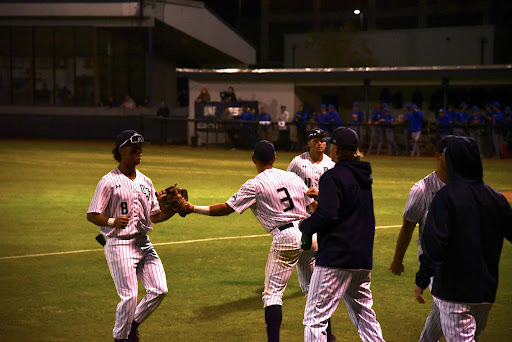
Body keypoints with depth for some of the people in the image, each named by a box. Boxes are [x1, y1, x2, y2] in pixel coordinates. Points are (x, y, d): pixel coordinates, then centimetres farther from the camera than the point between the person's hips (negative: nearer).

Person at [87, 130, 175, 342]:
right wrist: (112, 221, -26)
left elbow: (155, 216, 14)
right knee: (129, 296, -9)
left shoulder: (145, 182, 12)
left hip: (144, 243, 6)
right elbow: (92, 215, -9)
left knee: (159, 290, 0)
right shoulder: (109, 182, -7)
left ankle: (133, 324, 22)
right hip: (120, 244, -6)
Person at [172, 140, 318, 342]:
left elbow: (226, 209, -6)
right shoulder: (293, 177, 11)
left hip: (285, 238, -6)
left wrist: (193, 208, -1)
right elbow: (315, 207, 14)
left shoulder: (255, 185, -5)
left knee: (273, 292, 0)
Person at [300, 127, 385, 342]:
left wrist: (305, 226, -3)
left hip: (335, 258, -8)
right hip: (363, 258, 8)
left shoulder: (333, 177, -11)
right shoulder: (364, 176, 15)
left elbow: (327, 215, -21)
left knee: (315, 318, -5)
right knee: (364, 315, 17)